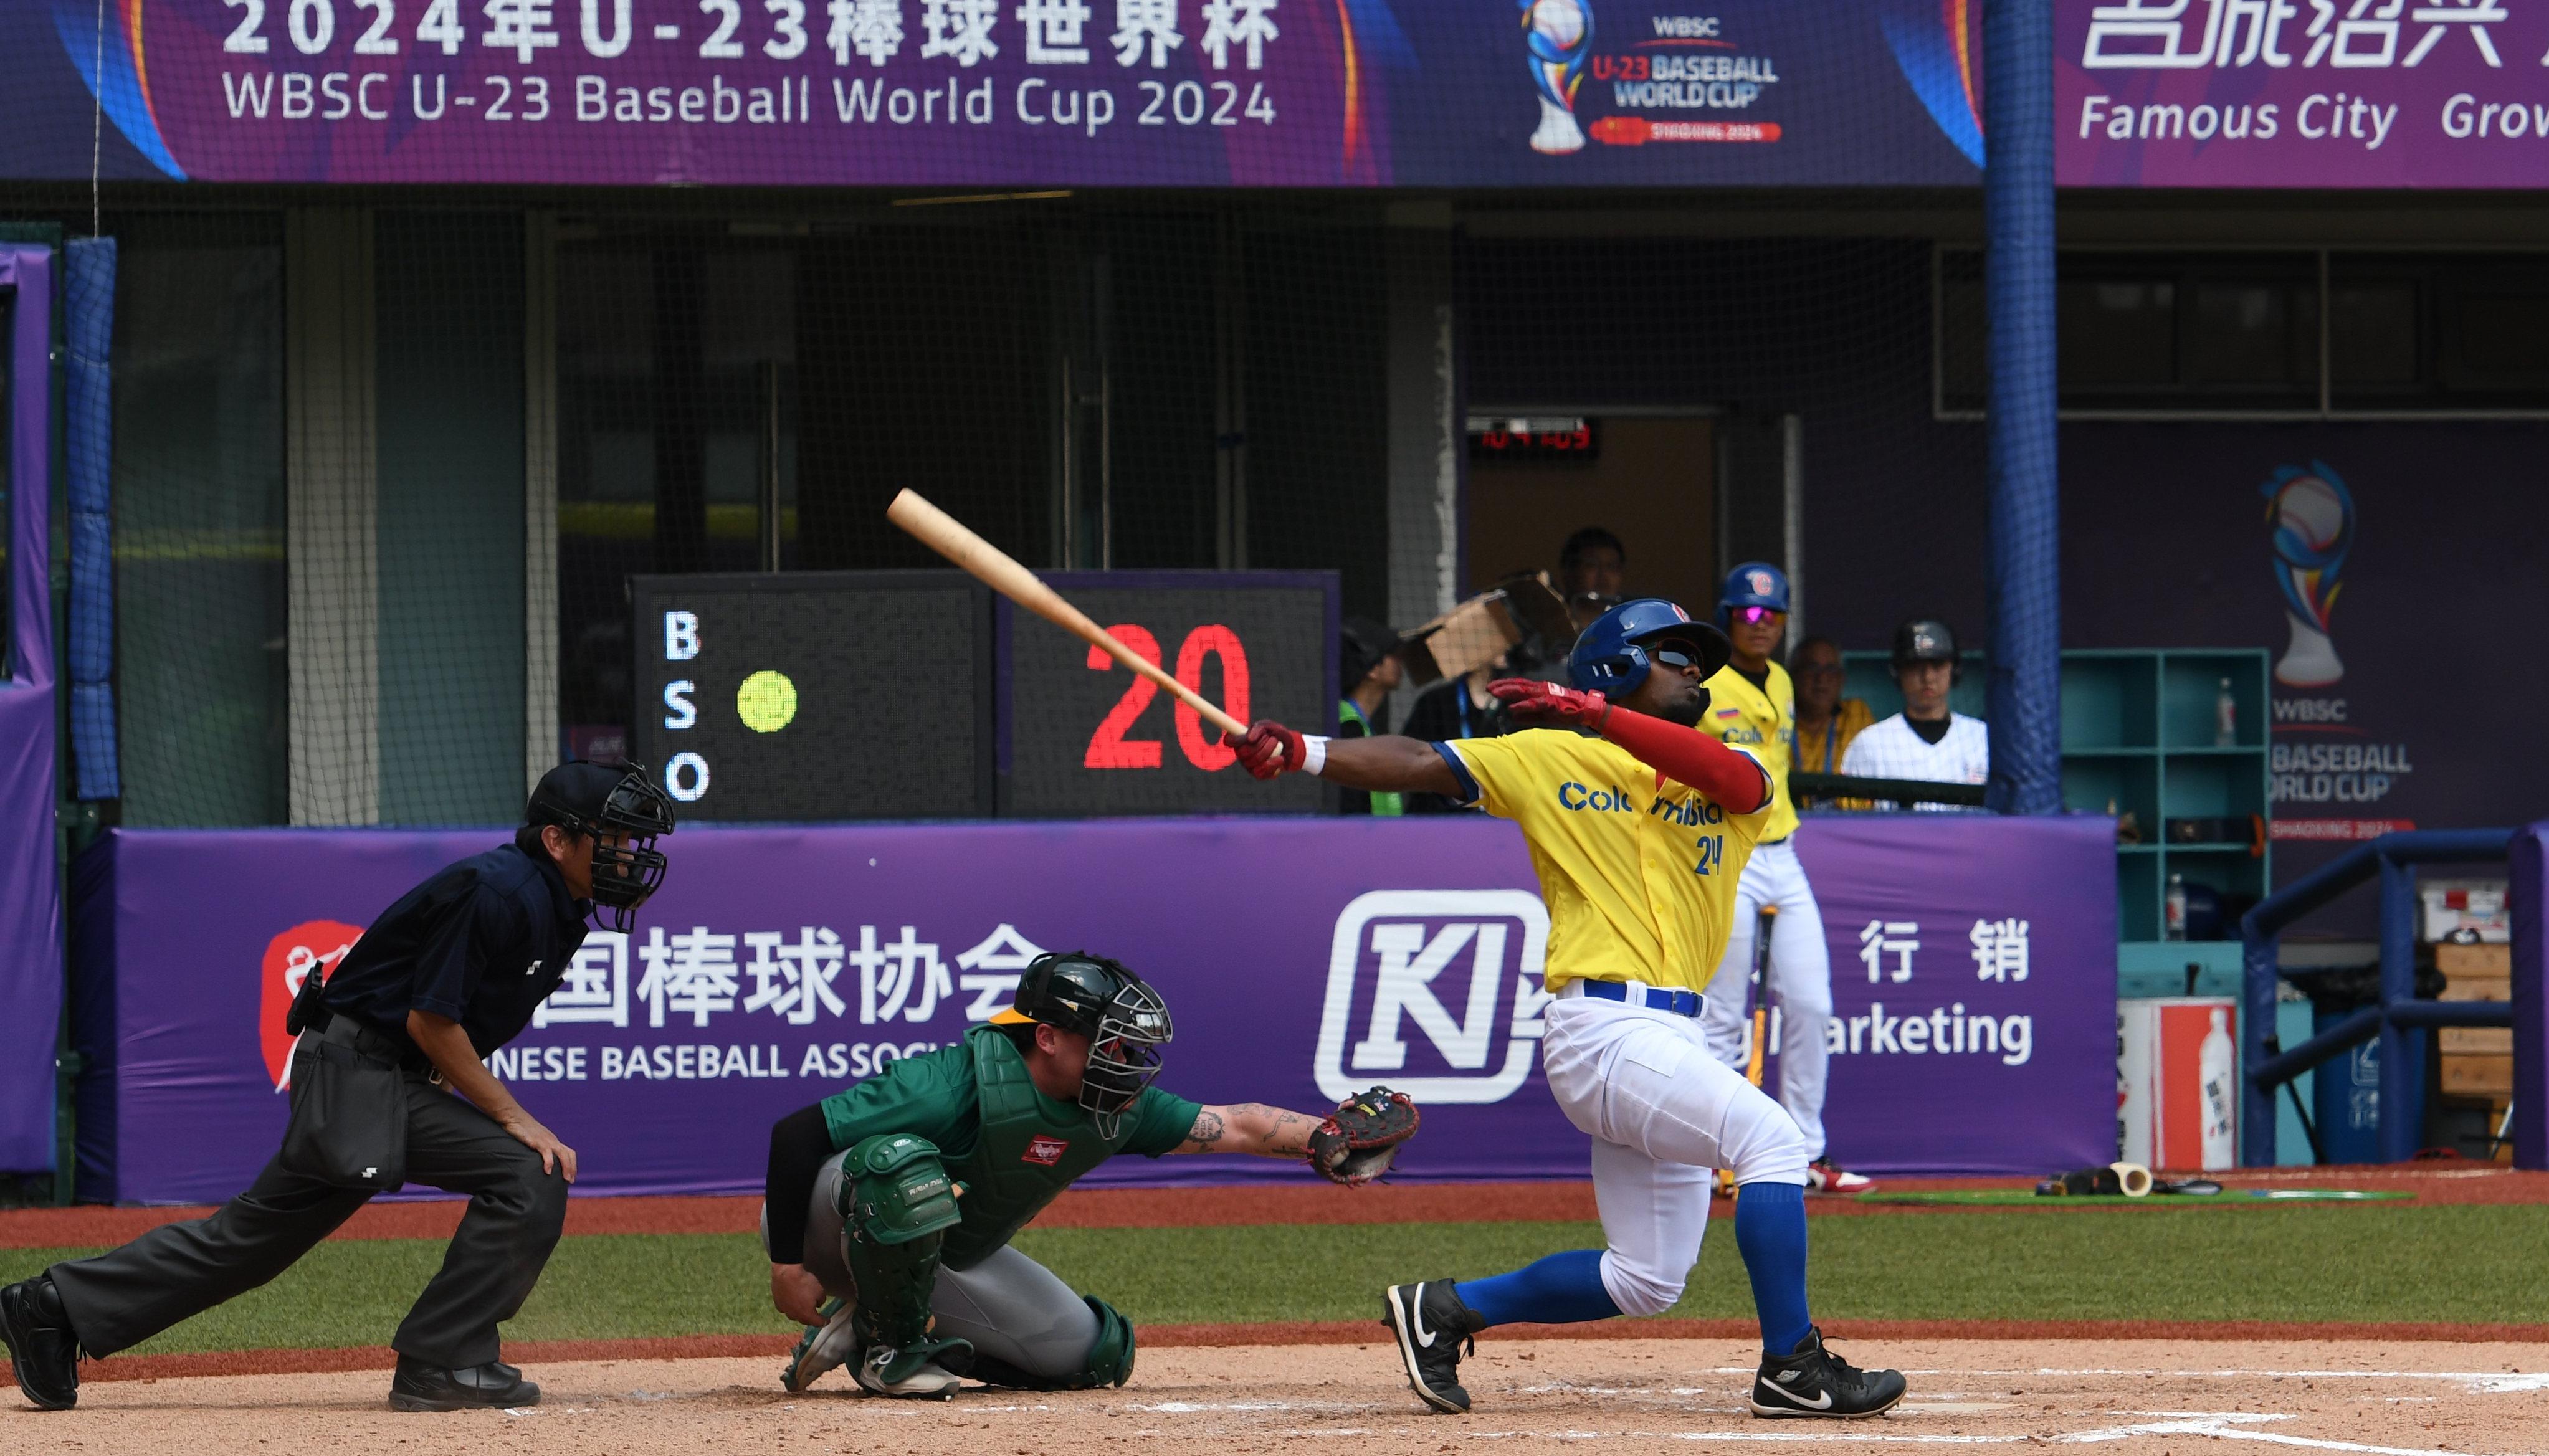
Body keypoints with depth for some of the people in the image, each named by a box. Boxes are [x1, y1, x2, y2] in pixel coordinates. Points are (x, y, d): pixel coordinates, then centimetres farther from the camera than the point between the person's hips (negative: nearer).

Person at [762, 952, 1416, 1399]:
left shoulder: (1116, 1111, -10)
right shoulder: (957, 1086, -33)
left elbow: (1234, 1127, -4)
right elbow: (795, 1132, -31)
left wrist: (1325, 1138, -19)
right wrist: (787, 1265, -27)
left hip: (951, 1260, 8)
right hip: (824, 1228, -8)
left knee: (1096, 1354, 3)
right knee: (902, 1161, -41)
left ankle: (883, 1338, 7)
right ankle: (888, 1349, -19)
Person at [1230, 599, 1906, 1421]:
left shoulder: (1725, 783, 14)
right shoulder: (1557, 759, 6)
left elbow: (1739, 779, -10)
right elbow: (1422, 766, 1)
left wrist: (1598, 714, -19)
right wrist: (1304, 753, -15)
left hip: (1667, 1040, 7)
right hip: (1607, 1027, -7)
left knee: (1645, 1282, 8)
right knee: (1770, 1141, -20)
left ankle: (1444, 1310, 19)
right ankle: (1793, 1370, -18)